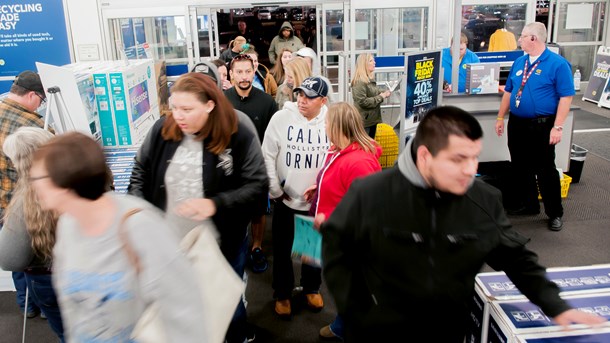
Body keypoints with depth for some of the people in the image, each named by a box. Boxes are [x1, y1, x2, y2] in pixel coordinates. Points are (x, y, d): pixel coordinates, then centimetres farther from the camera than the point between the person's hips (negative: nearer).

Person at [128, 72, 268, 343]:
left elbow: (258, 187, -17)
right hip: (170, 244, 3)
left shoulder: (239, 137, -17)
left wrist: (216, 204, -30)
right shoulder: (161, 131, -5)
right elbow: (140, 172, 9)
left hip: (221, 245, -2)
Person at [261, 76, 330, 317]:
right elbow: (268, 156, -6)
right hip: (286, 199, 0)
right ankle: (282, 293, 35)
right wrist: (275, 191, -6)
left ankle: (312, 288, 42)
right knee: (282, 250, 13)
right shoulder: (281, 118, -11)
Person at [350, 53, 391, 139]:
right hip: (363, 121, -9)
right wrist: (381, 97, -17)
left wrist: (384, 93, 3)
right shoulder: (359, 81, -17)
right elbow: (363, 102, -22)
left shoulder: (370, 79, 12)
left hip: (372, 119, 9)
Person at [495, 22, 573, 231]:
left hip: (541, 127, -6)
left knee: (545, 170, 1)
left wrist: (558, 127, -18)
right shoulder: (519, 62, 9)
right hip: (517, 124, 6)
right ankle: (529, 204, 30)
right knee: (520, 167, 13)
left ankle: (555, 214, 15)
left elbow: (566, 97, -13)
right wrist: (501, 117, 12)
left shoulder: (557, 64, -10)